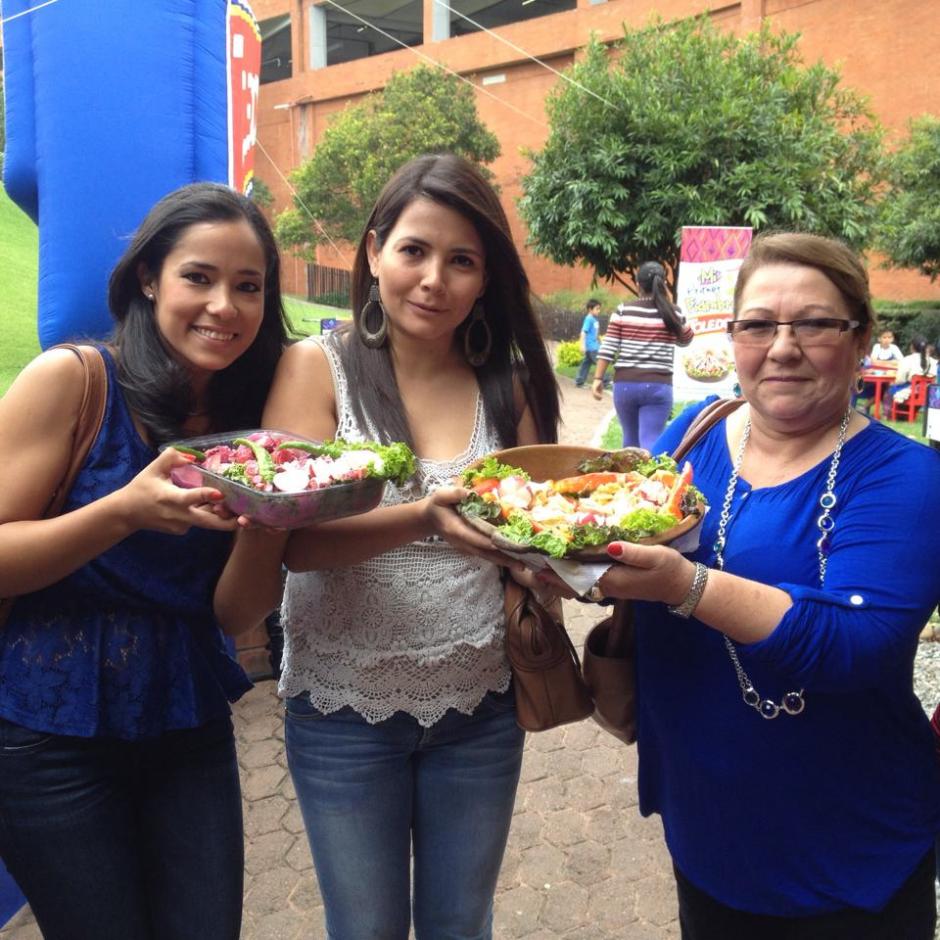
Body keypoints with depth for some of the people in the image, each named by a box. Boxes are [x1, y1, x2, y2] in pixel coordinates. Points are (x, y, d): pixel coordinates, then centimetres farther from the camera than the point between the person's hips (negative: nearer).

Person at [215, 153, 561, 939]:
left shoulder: (509, 386, -1)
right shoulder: (317, 368, -8)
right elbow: (296, 541, -18)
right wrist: (424, 519, -35)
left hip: (480, 706, 2)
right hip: (345, 709, -2)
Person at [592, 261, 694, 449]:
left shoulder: (623, 310, 0)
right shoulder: (673, 313, 1)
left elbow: (608, 348, -3)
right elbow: (686, 340, 21)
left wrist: (598, 378, 4)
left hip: (625, 384, 2)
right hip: (658, 386, -2)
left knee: (630, 438, 20)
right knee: (650, 442, -2)